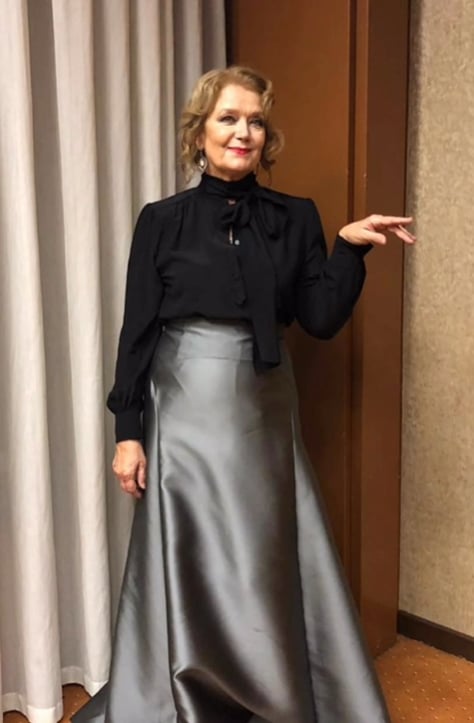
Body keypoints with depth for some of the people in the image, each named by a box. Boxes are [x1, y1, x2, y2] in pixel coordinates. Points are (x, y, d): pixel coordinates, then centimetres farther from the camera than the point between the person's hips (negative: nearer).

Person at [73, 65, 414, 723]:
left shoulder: (295, 219, 5)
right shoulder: (162, 220, 0)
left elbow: (321, 319, 0)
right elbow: (137, 332, -1)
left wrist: (349, 248, -13)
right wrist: (128, 431, -4)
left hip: (264, 416, 2)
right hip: (186, 415, -1)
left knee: (270, 569, 9)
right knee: (184, 573, 7)